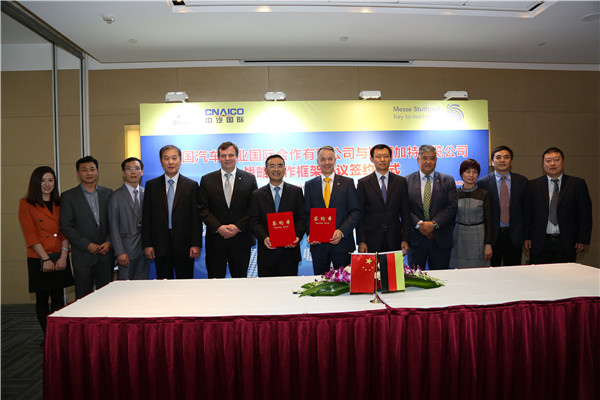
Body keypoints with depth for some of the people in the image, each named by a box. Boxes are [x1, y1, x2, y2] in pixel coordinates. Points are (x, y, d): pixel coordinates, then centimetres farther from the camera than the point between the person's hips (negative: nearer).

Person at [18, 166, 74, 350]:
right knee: (42, 299, 6)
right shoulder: (26, 204, -1)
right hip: (39, 259, -3)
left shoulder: (59, 204, 11)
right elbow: (30, 235, -6)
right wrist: (46, 259, -11)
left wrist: (63, 255, -7)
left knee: (58, 298, 4)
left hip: (59, 258, 3)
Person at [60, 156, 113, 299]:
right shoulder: (69, 196, 2)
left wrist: (109, 242, -6)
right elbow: (66, 226, -3)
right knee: (83, 296, 3)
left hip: (106, 253, 2)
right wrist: (87, 245, -11)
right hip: (83, 254, -2)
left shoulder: (108, 193, 10)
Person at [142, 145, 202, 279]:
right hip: (160, 245, 2)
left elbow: (196, 217, -1)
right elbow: (146, 217, 6)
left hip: (184, 245, -1)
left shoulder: (191, 185, 2)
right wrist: (147, 245, 0)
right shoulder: (151, 185, 7)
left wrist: (196, 244, -6)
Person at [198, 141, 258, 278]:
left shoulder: (249, 178, 5)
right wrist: (218, 227, -12)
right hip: (215, 239, 0)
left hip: (241, 239, 0)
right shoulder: (207, 180, 6)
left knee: (240, 280, 10)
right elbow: (203, 209, 1)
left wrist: (238, 227, -12)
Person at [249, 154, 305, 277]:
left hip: (290, 250, 0)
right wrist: (264, 237, -16)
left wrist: (297, 236, -14)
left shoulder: (296, 191, 7)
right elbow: (255, 221, 1)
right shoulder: (257, 194, 8)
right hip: (267, 252, 0)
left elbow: (301, 218, 3)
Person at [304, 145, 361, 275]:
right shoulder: (309, 185, 10)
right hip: (318, 244, 1)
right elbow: (306, 214, 9)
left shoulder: (347, 182, 5)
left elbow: (356, 212, -1)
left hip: (342, 243, -1)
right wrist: (310, 233, -9)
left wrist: (341, 231, -14)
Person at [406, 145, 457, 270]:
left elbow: (452, 206, -3)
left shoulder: (448, 180, 6)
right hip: (415, 240, 0)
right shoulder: (407, 181, 4)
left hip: (441, 240, 1)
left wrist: (434, 224, -14)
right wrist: (419, 224, -15)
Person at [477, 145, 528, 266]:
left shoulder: (522, 181, 6)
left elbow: (526, 208, 6)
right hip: (492, 236, -2)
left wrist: (526, 236, 2)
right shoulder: (483, 183, -2)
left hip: (514, 236, 2)